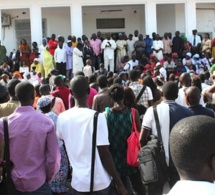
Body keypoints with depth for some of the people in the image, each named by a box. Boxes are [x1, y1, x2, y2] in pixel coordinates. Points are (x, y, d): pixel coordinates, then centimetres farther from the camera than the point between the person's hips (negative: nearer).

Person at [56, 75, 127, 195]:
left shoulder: (62, 118, -3)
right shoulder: (97, 117, -16)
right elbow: (104, 154, -16)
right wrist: (119, 184, -7)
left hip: (78, 182, 4)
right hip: (100, 182, -3)